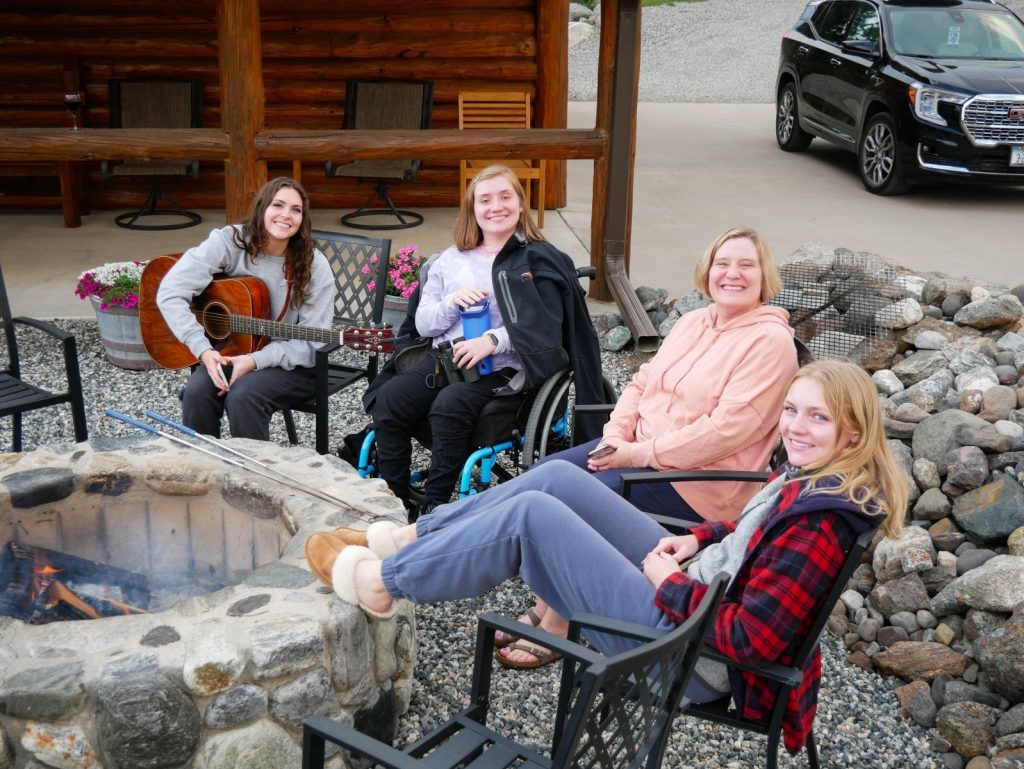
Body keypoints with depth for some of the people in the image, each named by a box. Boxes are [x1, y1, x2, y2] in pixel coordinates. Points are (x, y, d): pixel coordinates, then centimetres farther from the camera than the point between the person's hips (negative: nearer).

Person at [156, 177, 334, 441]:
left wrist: (255, 360, -24)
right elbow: (170, 293, -15)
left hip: (290, 365, -2)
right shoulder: (229, 242, -9)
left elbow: (311, 344, -11)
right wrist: (204, 350, -26)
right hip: (227, 352, 2)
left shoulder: (314, 267, -10)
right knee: (197, 392, -27)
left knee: (242, 395, -30)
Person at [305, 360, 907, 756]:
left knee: (532, 514, -12)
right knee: (559, 478, 3)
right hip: (692, 585, 9)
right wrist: (696, 541, 5)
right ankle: (411, 537, 15)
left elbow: (756, 638, -29)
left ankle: (385, 582, 6)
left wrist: (669, 585, -17)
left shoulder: (823, 519, -26)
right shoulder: (811, 476, 3)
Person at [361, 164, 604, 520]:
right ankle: (394, 501, -11)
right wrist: (452, 302, -6)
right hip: (445, 356, 5)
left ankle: (433, 508, -20)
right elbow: (423, 323, 15)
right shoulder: (451, 260, 19)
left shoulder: (538, 260, 4)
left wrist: (493, 341, -21)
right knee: (388, 399, -21)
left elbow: (544, 327, -7)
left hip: (502, 367, -5)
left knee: (449, 406, -33)